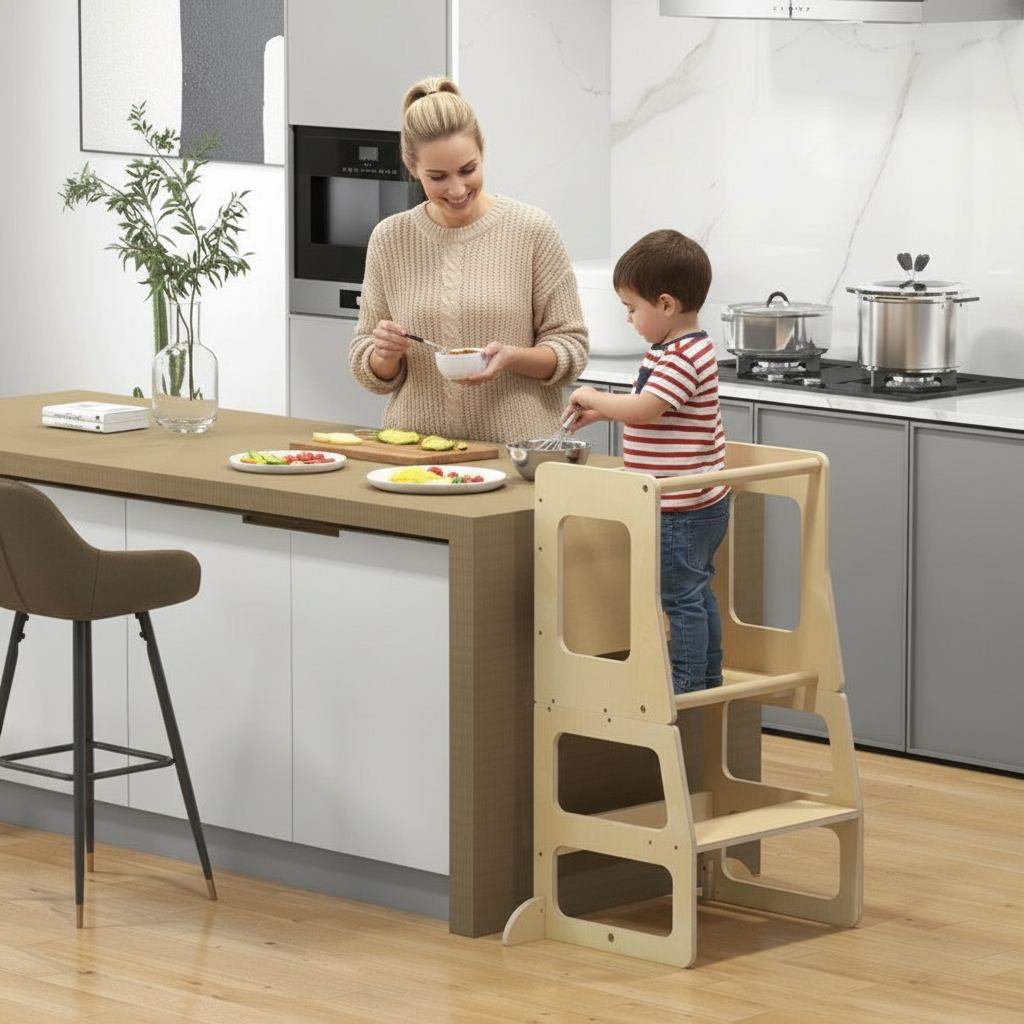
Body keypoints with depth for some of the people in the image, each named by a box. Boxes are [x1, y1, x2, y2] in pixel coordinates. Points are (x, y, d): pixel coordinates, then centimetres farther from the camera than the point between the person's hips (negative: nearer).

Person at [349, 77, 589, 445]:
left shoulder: (532, 231, 1)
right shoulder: (389, 240, 8)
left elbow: (571, 349, 5)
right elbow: (368, 370, 15)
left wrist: (512, 357, -13)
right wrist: (385, 356, -7)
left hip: (516, 445, -3)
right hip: (414, 447, 3)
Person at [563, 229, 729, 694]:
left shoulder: (683, 358, -21)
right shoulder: (678, 350, 12)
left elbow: (643, 409, -29)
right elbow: (650, 406, 24)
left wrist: (593, 398, -14)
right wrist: (600, 410, 14)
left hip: (682, 509, -11)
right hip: (699, 504, 11)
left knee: (682, 597, -3)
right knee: (696, 592, 18)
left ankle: (688, 685, 3)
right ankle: (708, 681, 26)